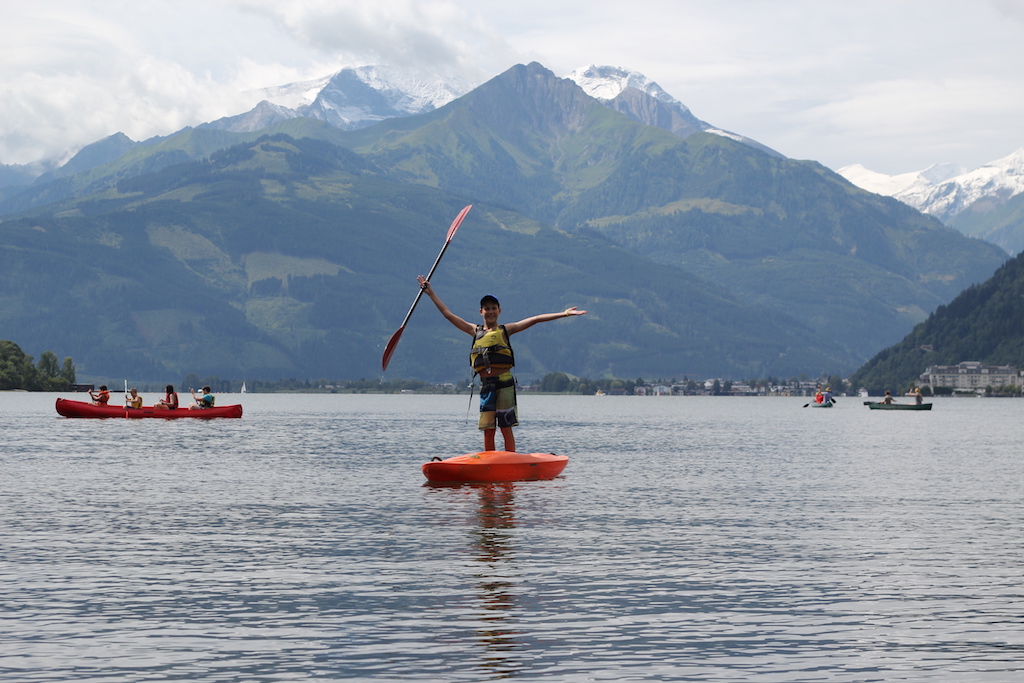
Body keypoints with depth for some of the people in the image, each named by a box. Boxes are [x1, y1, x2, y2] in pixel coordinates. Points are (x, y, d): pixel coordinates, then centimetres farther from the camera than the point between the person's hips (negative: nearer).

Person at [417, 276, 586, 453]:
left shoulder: (505, 330, 8)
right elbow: (448, 314, 19)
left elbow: (534, 320, 2)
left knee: (506, 429, -1)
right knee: (488, 430, 4)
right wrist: (431, 293, 20)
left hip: (504, 383, -3)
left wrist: (563, 314, -2)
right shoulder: (475, 331, 14)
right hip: (486, 384, 3)